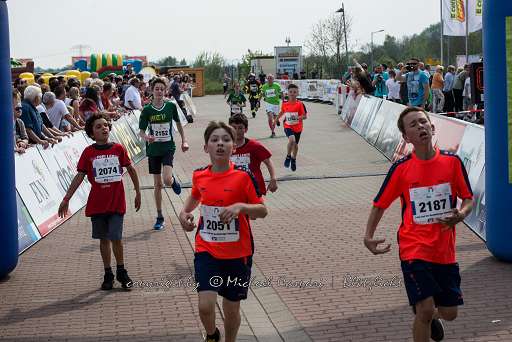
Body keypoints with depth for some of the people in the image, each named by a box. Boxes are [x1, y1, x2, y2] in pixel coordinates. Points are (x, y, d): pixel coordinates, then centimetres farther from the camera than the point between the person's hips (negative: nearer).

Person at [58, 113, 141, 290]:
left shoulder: (119, 149, -3)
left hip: (116, 203, -1)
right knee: (104, 239, 9)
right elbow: (79, 176, 0)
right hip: (97, 204, 1)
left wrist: (138, 192, 11)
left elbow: (131, 170, 8)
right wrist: (66, 199, -1)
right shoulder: (89, 152, -3)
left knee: (116, 238, -4)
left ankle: (121, 272, 16)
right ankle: (108, 274, 22)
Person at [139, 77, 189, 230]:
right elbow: (141, 131, -2)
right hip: (153, 149, 1)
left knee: (167, 180, -21)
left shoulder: (171, 106, -4)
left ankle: (174, 181, 18)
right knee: (157, 184, 7)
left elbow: (178, 123, 12)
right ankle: (160, 217, 18)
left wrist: (184, 141, 10)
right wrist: (147, 137, -24)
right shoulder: (147, 110, -5)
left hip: (168, 147, -1)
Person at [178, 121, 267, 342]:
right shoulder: (199, 176, 0)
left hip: (238, 254, -1)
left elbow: (262, 210, -7)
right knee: (206, 305, -12)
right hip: (206, 251, 2)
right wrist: (185, 212, 5)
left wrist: (240, 206, -25)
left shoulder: (243, 176, -11)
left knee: (231, 310, 9)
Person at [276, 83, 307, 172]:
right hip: (288, 126, -1)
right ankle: (288, 157, -7)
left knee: (295, 144, 16)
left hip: (298, 127, 1)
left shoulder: (300, 104, -11)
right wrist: (277, 119, 21)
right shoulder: (285, 104, -3)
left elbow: (305, 116, -11)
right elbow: (282, 112, 18)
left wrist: (298, 117, -28)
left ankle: (293, 159, 42)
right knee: (292, 140, -28)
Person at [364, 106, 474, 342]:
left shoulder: (452, 161, -4)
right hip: (414, 250, -3)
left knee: (449, 312, 12)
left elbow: (468, 199, 6)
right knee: (425, 309, -14)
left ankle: (432, 318, 48)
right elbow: (379, 205, 2)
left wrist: (460, 215, -16)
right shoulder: (401, 168, -7)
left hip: (444, 250, 3)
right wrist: (368, 236, -11)